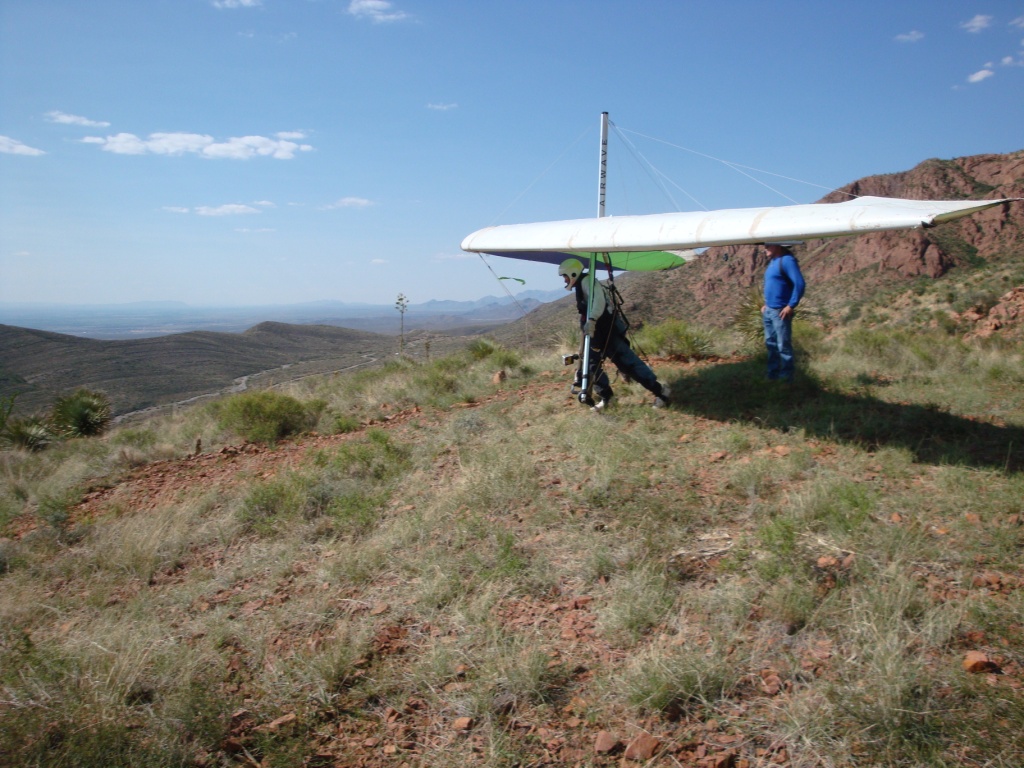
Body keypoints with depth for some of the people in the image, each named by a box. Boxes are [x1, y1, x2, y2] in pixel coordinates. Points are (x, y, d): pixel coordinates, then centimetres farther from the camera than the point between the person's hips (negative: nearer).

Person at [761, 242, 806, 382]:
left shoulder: (787, 260, -15)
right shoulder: (773, 261, 13)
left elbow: (800, 284, -21)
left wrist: (791, 306, -20)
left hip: (780, 312, -9)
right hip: (768, 311, 9)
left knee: (783, 346, -3)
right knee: (771, 344, 14)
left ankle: (787, 378, 4)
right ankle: (773, 375, 23)